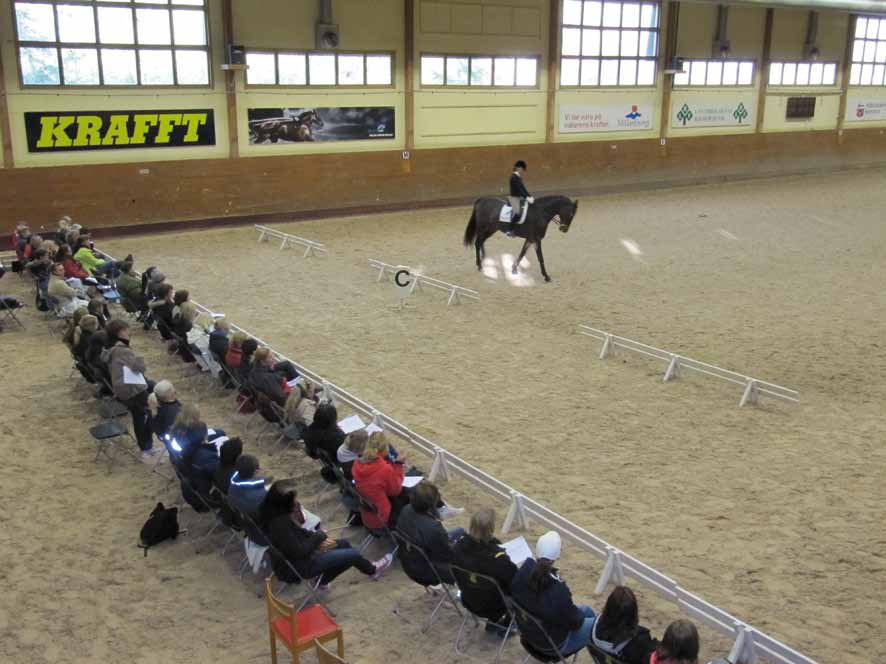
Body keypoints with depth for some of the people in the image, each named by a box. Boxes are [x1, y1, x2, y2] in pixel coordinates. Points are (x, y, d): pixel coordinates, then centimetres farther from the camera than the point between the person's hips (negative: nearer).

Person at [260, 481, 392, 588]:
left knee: (344, 544, 18)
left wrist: (317, 539, -6)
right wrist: (319, 536, -14)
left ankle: (322, 581, 21)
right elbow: (299, 552, -29)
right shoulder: (280, 524, -34)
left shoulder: (280, 513, -7)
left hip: (302, 552, 9)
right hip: (298, 566, -9)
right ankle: (372, 570, 31)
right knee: (353, 554, 0)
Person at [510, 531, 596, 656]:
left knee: (586, 610, 24)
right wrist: (580, 615, 1)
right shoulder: (558, 590, -38)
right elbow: (574, 622, -22)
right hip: (553, 644, -6)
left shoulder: (522, 573, -19)